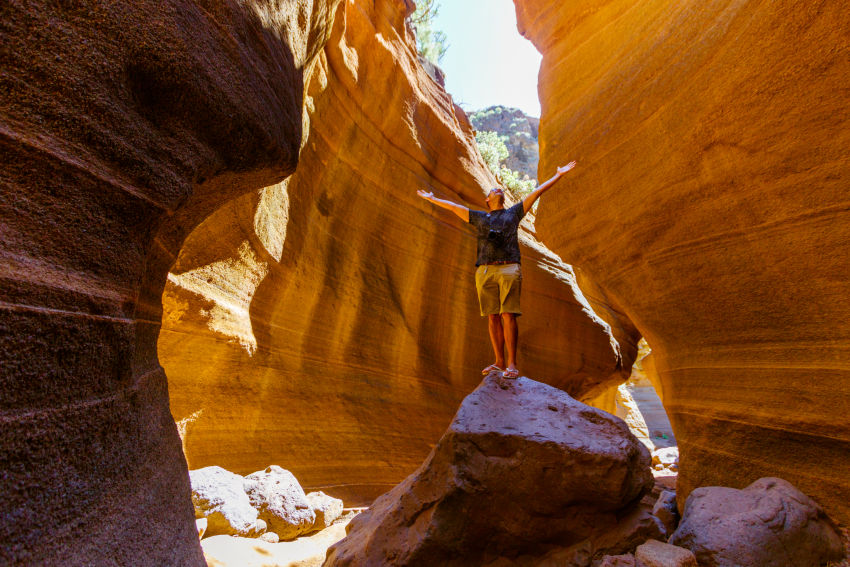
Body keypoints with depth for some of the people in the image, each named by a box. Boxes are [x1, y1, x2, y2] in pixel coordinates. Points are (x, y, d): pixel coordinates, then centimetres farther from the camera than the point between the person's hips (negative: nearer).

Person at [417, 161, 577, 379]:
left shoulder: (514, 213, 24)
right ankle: (499, 361, 7)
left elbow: (537, 192, 23)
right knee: (493, 317, 1)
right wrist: (431, 198, 42)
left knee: (508, 315, -12)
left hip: (509, 269, -2)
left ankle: (512, 364, -10)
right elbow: (453, 206, 35)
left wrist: (559, 175, 24)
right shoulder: (479, 218, 27)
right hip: (485, 271, 2)